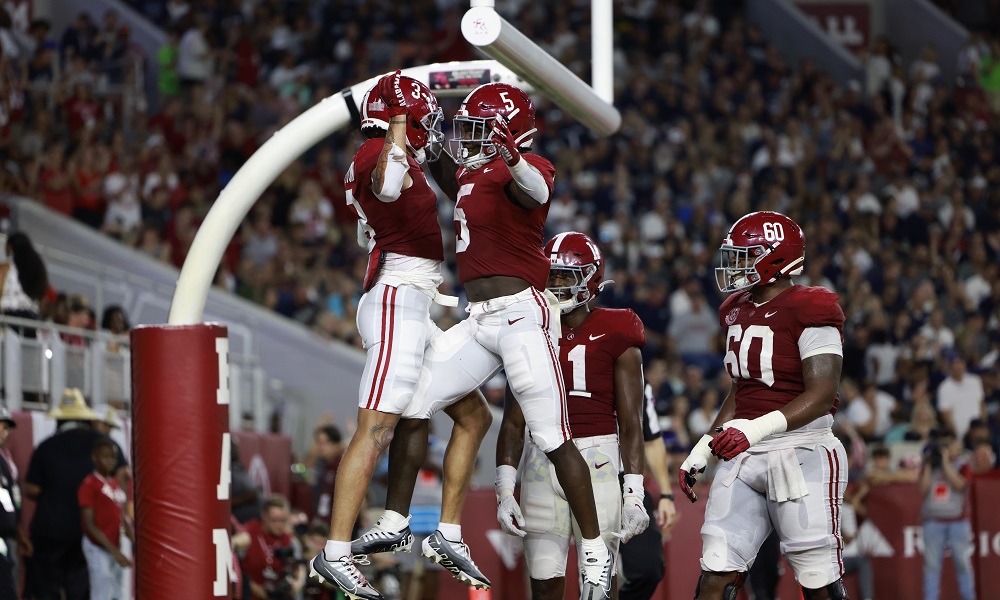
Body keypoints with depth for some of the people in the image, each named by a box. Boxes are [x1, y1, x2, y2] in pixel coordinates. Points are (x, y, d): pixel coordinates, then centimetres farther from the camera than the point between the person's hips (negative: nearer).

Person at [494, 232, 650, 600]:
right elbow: (513, 422, 12)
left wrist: (634, 493, -8)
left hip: (598, 457, -4)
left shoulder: (614, 337, 1)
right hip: (543, 459, 4)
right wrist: (504, 491, 3)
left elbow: (631, 423, -1)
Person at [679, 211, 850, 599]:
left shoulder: (809, 312, -11)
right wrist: (702, 449, 18)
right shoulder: (739, 313, 14)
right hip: (744, 460, 7)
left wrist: (757, 429, -30)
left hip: (802, 455, -7)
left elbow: (821, 395, -19)